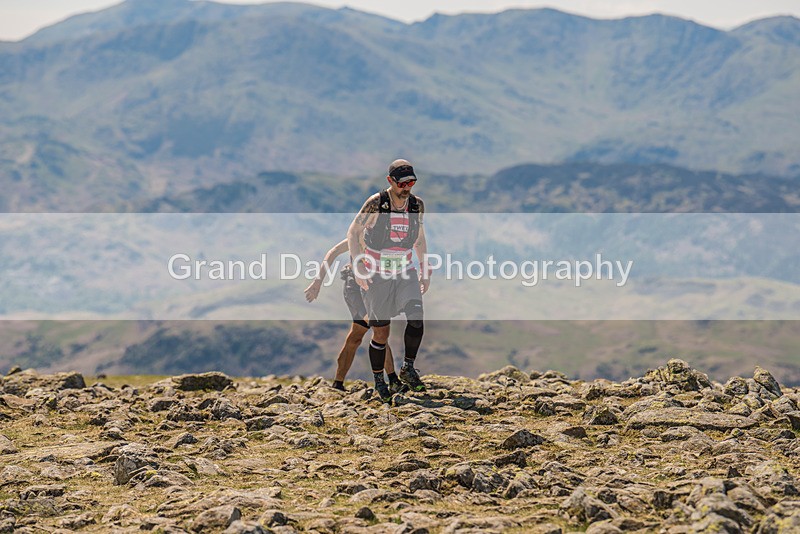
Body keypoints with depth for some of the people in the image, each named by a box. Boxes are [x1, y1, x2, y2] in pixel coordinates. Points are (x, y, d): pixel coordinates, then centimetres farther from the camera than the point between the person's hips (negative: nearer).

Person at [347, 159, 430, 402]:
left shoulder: (417, 204, -2)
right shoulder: (376, 203, -15)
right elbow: (353, 232, -5)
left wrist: (425, 269, 12)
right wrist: (358, 266, -15)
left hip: (405, 272, 3)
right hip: (376, 275, -3)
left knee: (416, 318, -18)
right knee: (381, 332, 1)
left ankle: (408, 368, 1)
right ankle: (378, 380, 20)